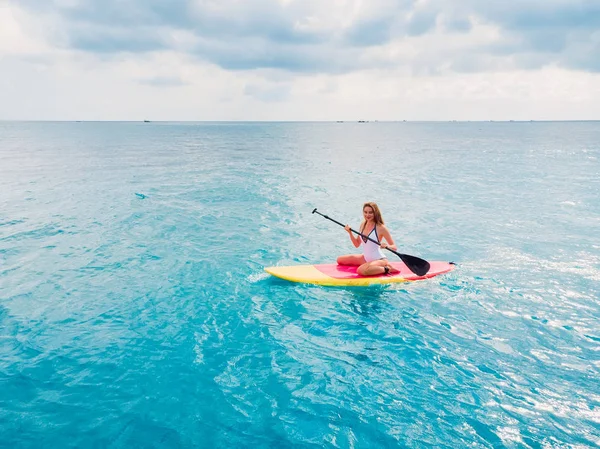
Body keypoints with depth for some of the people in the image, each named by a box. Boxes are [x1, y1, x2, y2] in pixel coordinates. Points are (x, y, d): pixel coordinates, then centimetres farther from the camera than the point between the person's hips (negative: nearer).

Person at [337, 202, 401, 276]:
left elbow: (394, 247, -12)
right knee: (340, 259, 9)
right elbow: (357, 245, 9)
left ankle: (387, 269, -13)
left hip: (379, 260, -8)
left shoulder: (380, 228, -16)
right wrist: (350, 233, -6)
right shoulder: (363, 225, 4)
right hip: (365, 258, 8)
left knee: (361, 271, -36)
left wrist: (387, 246, -35)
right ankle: (366, 265, 12)